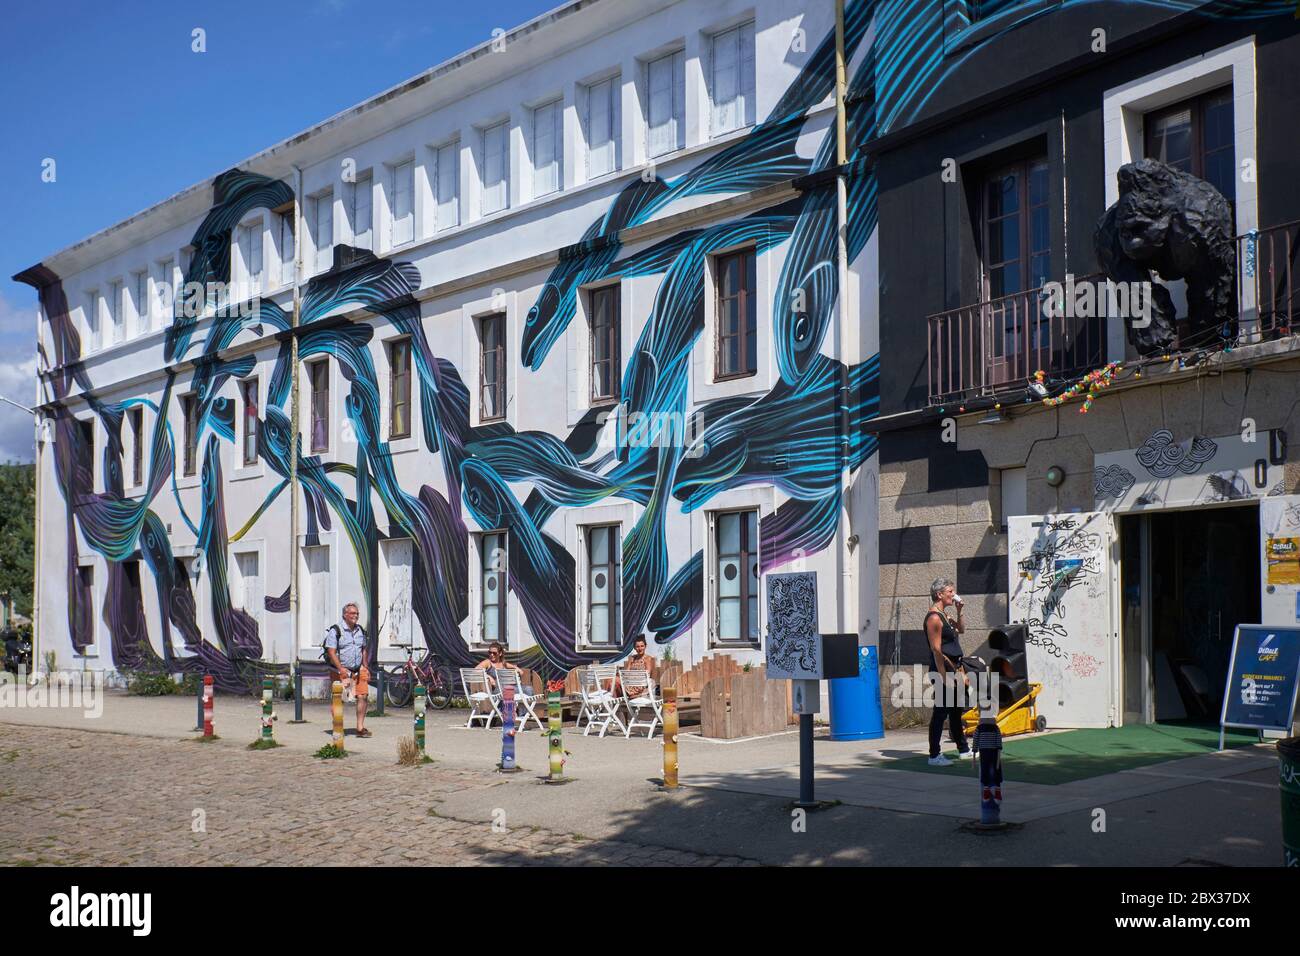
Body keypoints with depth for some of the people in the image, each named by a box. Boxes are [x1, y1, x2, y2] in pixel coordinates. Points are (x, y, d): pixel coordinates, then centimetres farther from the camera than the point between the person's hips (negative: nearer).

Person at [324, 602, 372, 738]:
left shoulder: (360, 630, 13)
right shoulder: (335, 630, -8)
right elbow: (331, 652, -13)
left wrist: (366, 667, 12)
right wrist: (341, 669, -21)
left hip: (358, 671, 5)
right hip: (341, 672, -5)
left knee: (363, 696, -4)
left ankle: (360, 728, 3)